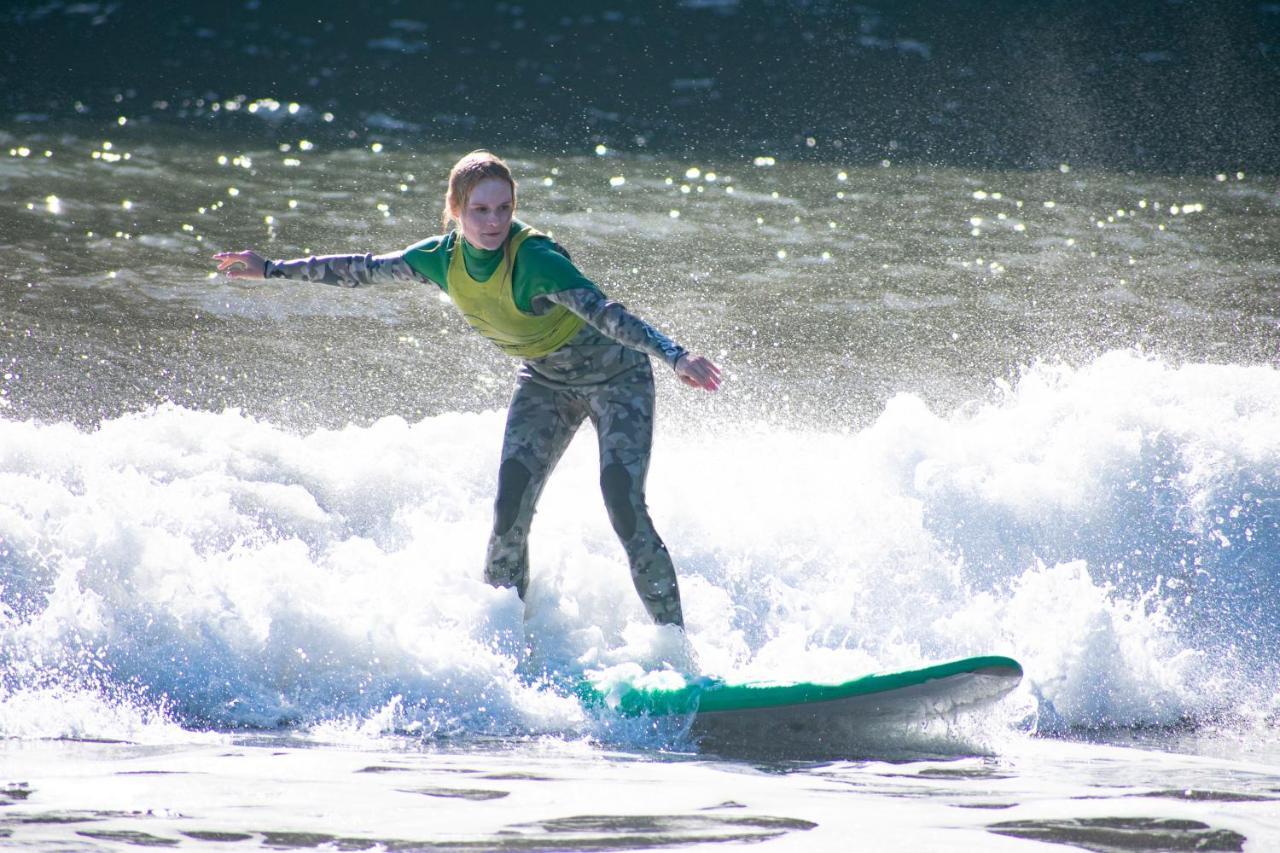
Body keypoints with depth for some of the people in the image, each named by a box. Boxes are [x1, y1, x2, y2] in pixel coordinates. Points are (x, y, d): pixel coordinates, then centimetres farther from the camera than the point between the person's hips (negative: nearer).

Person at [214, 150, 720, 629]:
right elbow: (360, 271, 3)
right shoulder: (443, 258, -12)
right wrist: (269, 269, 11)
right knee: (509, 508, -9)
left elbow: (603, 311, -43)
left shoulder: (535, 258, -32)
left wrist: (673, 356, -57)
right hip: (544, 380, 6)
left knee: (625, 510, -18)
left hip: (615, 375, -6)